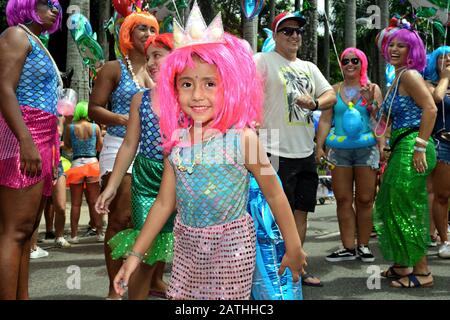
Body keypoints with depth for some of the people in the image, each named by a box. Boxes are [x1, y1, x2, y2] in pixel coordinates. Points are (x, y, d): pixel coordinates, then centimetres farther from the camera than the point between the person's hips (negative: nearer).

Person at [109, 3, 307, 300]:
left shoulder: (242, 138, -15)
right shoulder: (176, 140, -1)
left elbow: (274, 195, -7)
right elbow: (164, 203, 5)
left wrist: (294, 248, -2)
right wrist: (135, 254, 6)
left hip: (231, 246, -4)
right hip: (187, 245, 5)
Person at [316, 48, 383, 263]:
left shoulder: (373, 89, 10)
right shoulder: (334, 90, 12)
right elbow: (325, 120, 8)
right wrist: (319, 146, -1)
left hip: (367, 148, -1)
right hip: (340, 149, 1)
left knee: (365, 200, 0)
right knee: (343, 200, 1)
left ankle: (363, 246, 10)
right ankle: (348, 248, 7)